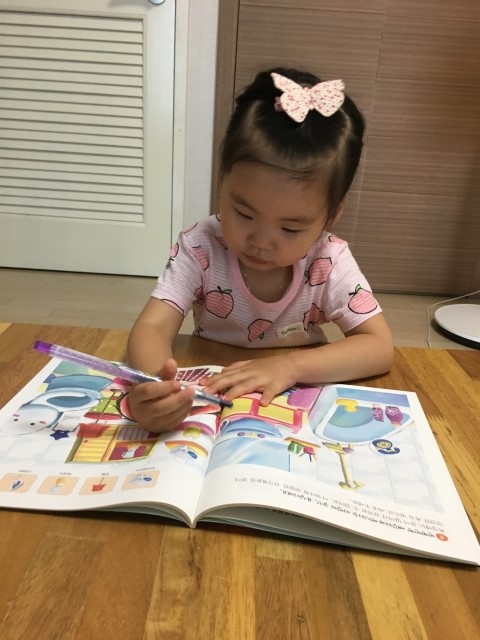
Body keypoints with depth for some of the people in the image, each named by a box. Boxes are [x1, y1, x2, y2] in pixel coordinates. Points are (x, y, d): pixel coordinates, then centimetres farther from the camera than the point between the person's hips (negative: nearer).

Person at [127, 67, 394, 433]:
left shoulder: (330, 264, -16)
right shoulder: (200, 249, -18)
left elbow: (380, 347, -16)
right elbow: (152, 327, -24)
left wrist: (291, 366, -31)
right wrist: (152, 384, -46)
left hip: (299, 410, 1)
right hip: (207, 400, 0)